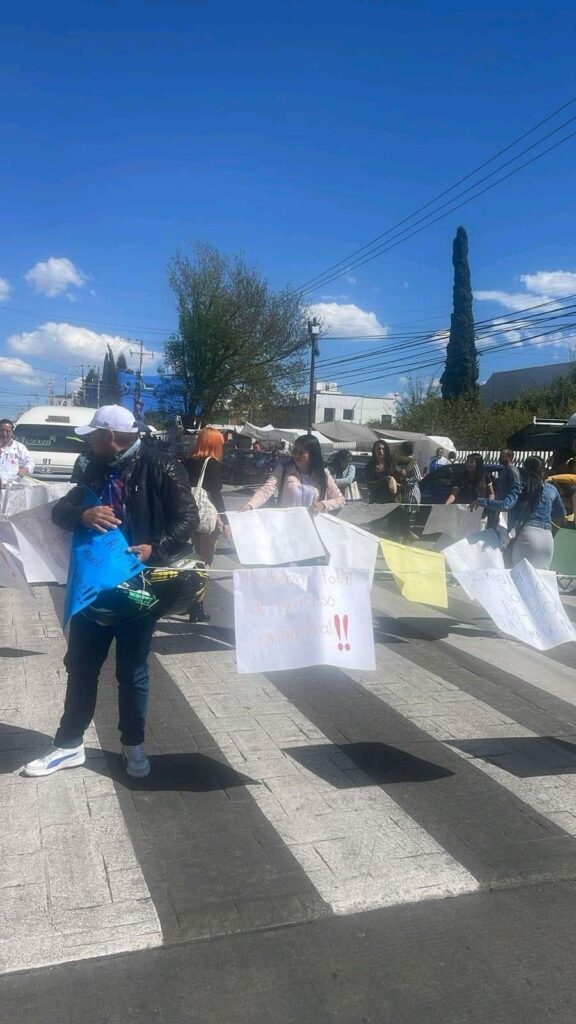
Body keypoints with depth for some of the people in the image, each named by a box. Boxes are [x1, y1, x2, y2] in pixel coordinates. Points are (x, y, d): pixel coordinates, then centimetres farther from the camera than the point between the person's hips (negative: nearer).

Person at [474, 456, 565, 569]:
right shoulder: (551, 489, 11)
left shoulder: (520, 487, -1)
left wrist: (481, 501, -6)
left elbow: (505, 505, -15)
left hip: (526, 535, -4)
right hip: (547, 539, 4)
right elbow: (562, 513, 24)